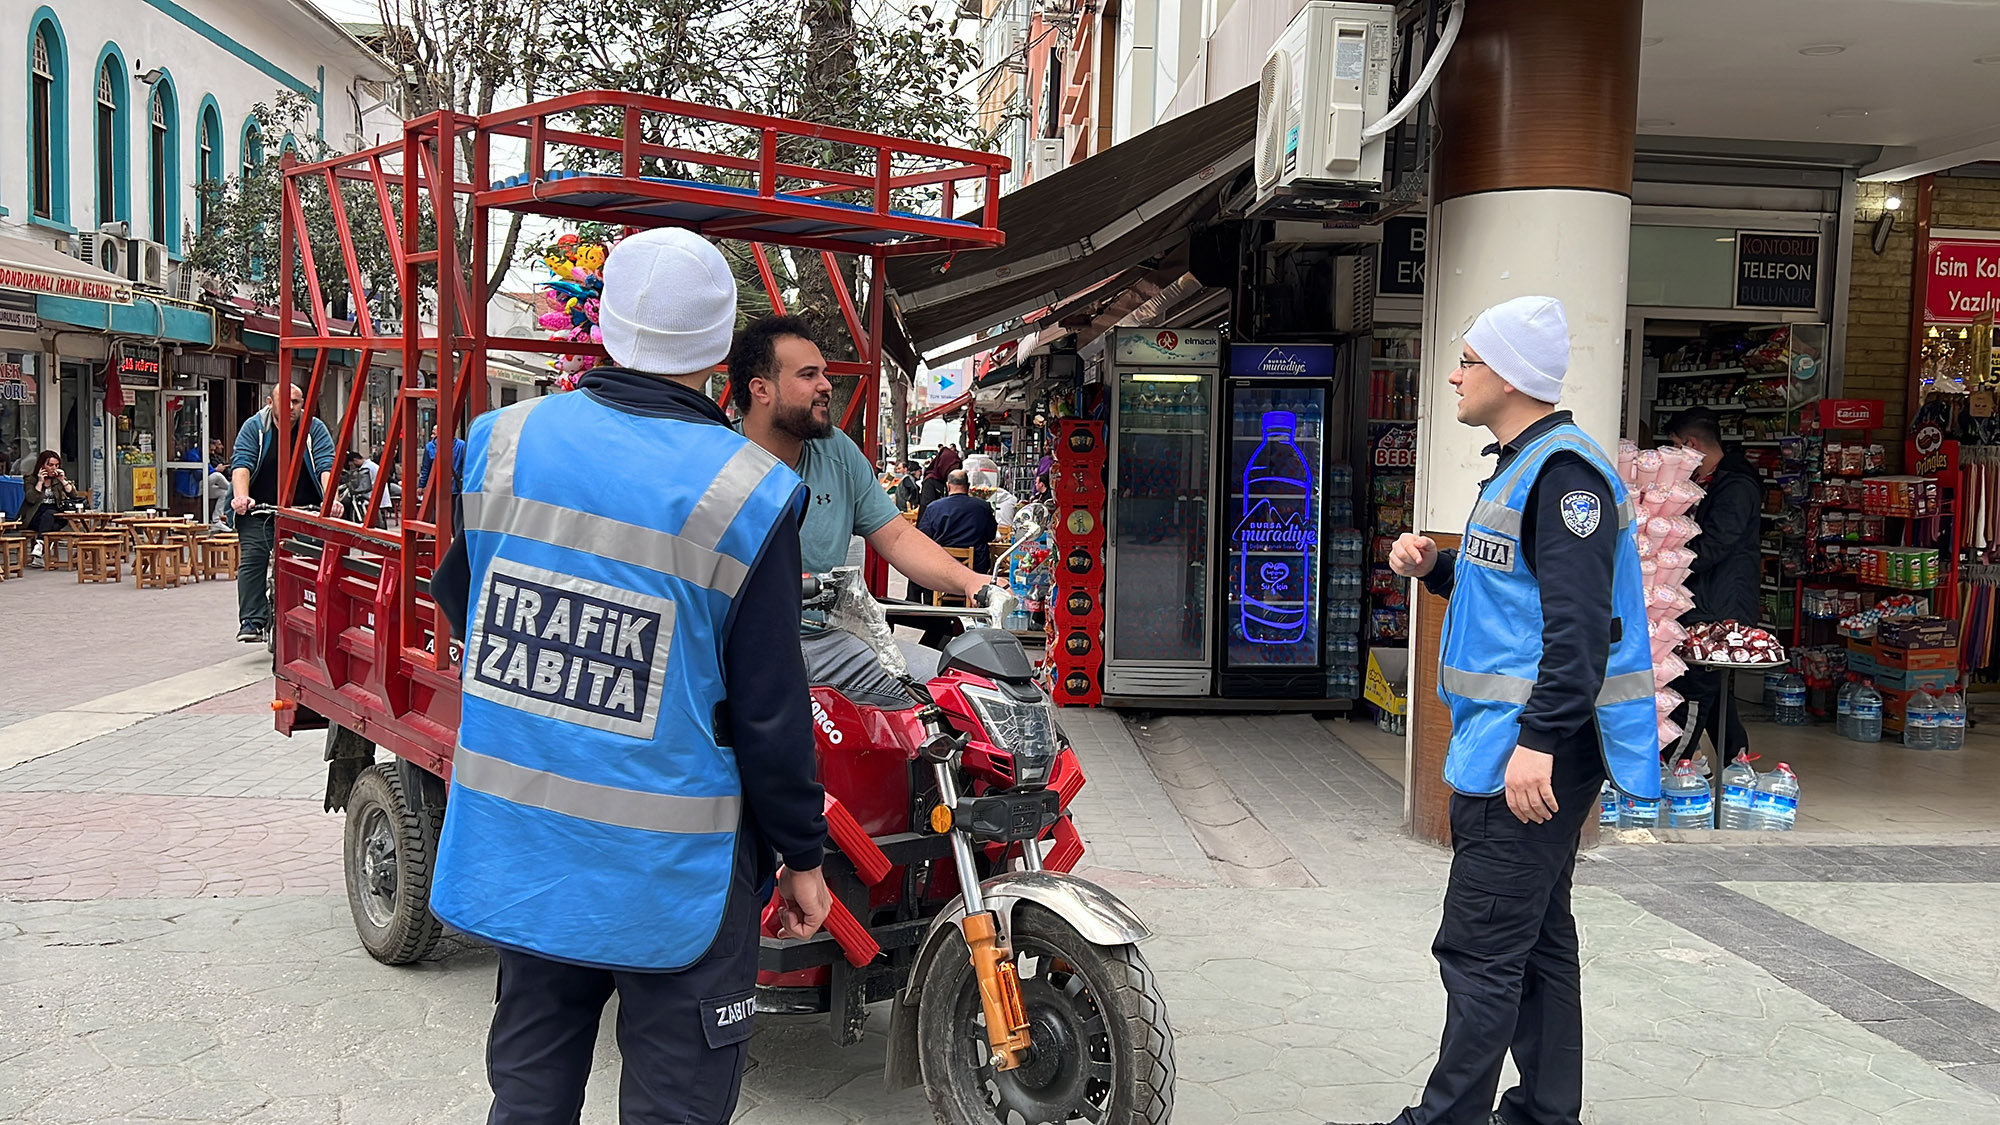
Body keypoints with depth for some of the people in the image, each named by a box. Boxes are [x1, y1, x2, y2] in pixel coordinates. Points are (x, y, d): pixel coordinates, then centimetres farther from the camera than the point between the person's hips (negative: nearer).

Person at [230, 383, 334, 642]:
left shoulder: (315, 428, 1)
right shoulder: (254, 427, 0)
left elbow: (326, 465, -11)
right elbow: (241, 462, -12)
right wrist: (241, 497, -30)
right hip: (259, 510, 0)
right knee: (253, 558, -15)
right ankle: (252, 621, -13)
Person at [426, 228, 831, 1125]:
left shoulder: (502, 440, -3)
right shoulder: (746, 495, -16)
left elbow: (456, 595, 14)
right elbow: (769, 709, -11)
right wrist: (802, 855, 1)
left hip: (516, 841, 5)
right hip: (666, 867, -5)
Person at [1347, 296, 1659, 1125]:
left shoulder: (1563, 472, -16)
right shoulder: (1517, 467, 18)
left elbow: (1581, 623, -24)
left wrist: (1539, 740, -28)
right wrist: (1436, 567, 9)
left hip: (1532, 753, -11)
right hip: (1514, 745, 11)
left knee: (1481, 949, -7)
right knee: (1536, 940, 17)